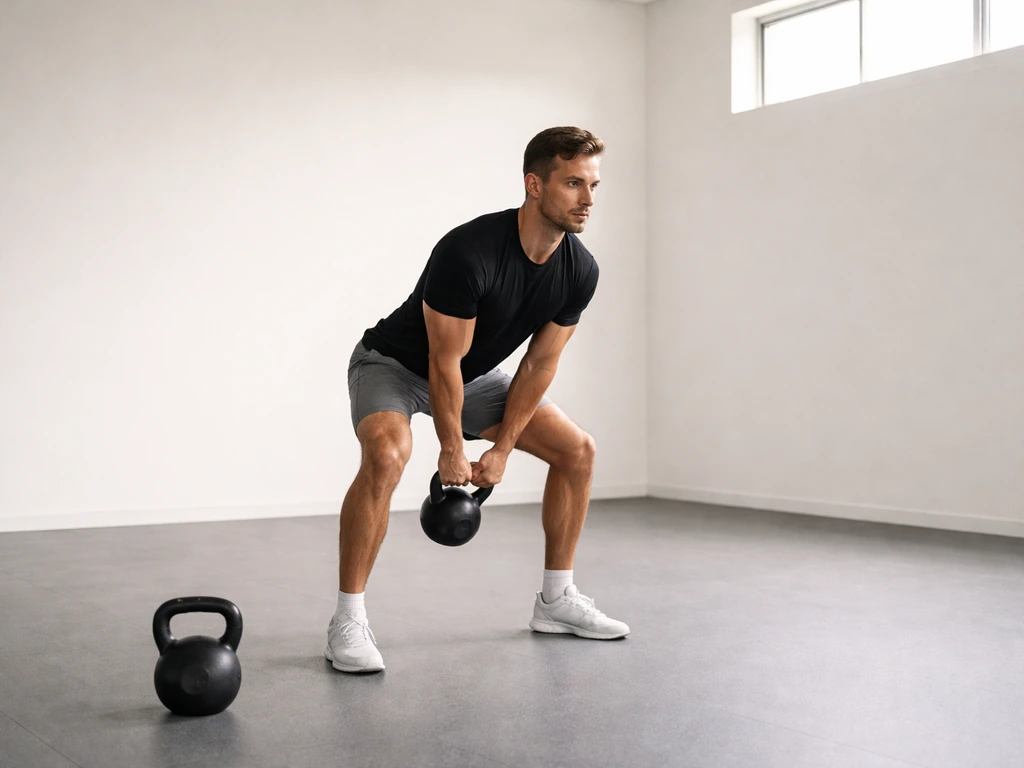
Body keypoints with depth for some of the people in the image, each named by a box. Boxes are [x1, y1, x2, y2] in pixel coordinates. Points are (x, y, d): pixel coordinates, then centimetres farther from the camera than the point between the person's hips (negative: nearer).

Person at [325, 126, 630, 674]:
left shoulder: (580, 271, -15)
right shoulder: (469, 252, -36)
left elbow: (539, 363, -5)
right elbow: (445, 361, -26)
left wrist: (502, 449, -5)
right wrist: (452, 452, -16)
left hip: (474, 375, 7)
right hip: (395, 364, -7)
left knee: (577, 450, 1)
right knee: (386, 455, -37)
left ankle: (556, 600, 14)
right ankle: (347, 620, -22)